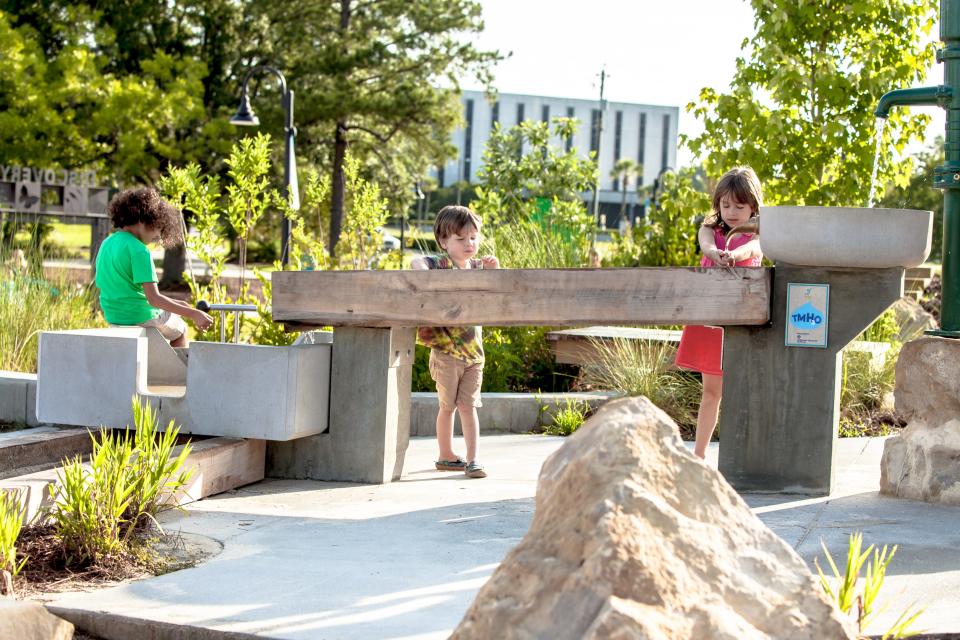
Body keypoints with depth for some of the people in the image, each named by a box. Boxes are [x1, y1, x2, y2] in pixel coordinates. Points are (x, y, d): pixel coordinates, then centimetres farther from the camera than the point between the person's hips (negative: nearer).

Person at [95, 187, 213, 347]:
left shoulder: (106, 244, 4)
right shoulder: (138, 250, -21)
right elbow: (154, 298, -26)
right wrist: (194, 314, -26)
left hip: (113, 318, 8)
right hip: (140, 318, -8)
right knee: (180, 329, 21)